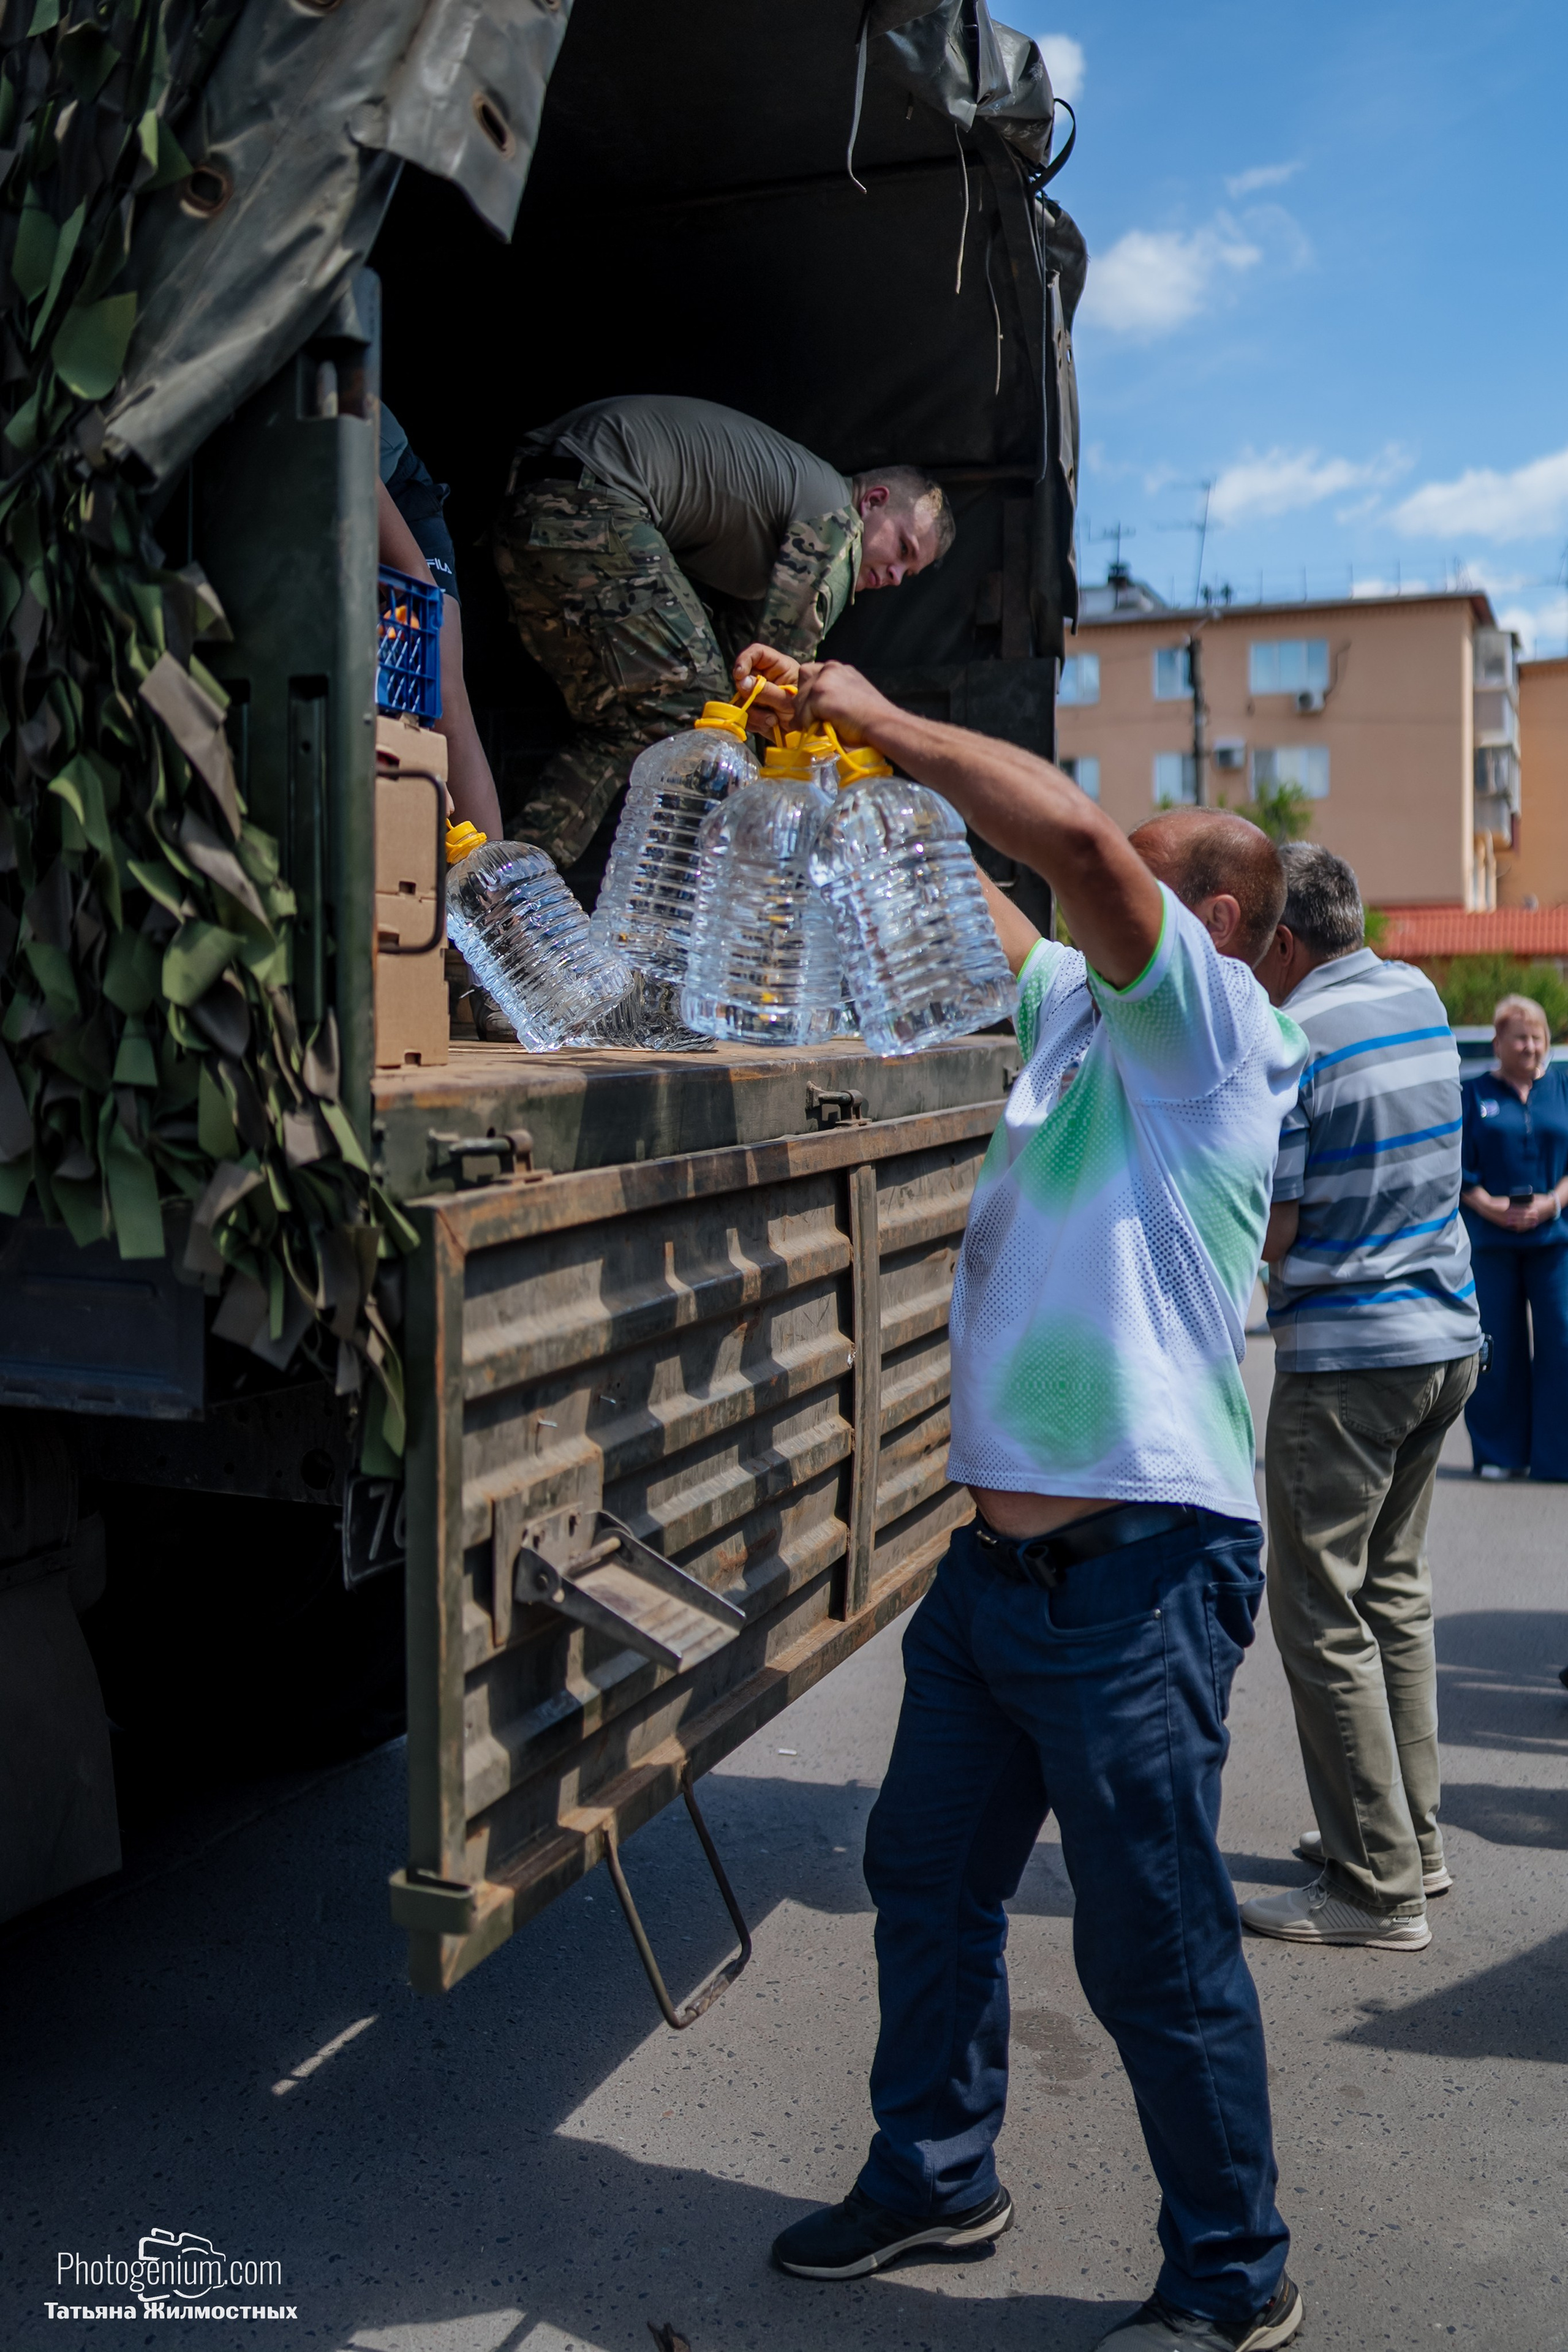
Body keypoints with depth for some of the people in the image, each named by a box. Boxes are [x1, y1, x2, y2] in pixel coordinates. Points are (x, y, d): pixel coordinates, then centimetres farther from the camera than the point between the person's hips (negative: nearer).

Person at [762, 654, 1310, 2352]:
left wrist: (885, 721, -13)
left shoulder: (1211, 1032, -9)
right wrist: (840, 750, 15)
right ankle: (934, 2179, 41)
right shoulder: (1075, 1006, 14)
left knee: (1154, 1950, 4)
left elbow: (1071, 832, -23)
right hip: (996, 1555, 9)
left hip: (1136, 1570, -9)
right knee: (927, 1880, 20)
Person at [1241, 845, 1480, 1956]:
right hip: (1447, 1335, 9)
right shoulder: (1419, 995, 9)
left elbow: (1271, 1231, -16)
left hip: (1344, 1356, -9)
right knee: (1397, 1592, 18)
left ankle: (1377, 1888, 5)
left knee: (1323, 1616, -1)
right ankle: (1413, 1838, 27)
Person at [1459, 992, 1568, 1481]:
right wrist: (1491, 1207, -13)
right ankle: (1499, 1454, 14)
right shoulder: (1474, 1094, 7)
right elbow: (1460, 1168, 2)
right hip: (1493, 1238, 0)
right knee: (1497, 1347, 2)